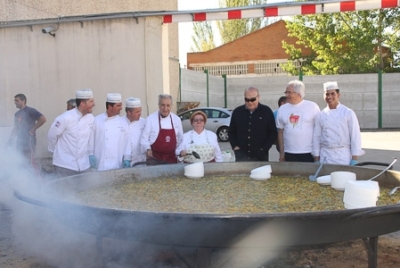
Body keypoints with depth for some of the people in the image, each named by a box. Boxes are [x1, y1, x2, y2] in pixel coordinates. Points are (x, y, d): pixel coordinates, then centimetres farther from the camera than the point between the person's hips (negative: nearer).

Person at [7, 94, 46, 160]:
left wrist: (33, 129, -14)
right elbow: (15, 127, 22)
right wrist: (11, 139, 14)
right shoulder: (17, 114, 15)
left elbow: (43, 119, -16)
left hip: (29, 141, -8)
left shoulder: (30, 111, -8)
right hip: (19, 142, 8)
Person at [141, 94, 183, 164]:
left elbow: (180, 139, 15)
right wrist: (148, 149, -20)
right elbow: (144, 138, -5)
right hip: (154, 159, -3)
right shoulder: (150, 119, -6)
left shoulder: (177, 119, 6)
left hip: (171, 158, 4)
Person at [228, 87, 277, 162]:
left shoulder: (266, 111, 1)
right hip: (241, 156, 1)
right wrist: (235, 147, -1)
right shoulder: (237, 112, 6)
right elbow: (231, 132, 13)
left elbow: (273, 133, 2)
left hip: (260, 157, -1)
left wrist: (263, 149, -8)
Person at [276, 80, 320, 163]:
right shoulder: (282, 109, 7)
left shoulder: (312, 106, -2)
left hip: (309, 153, -2)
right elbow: (280, 132, 10)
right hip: (289, 154, 3)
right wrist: (281, 153, 7)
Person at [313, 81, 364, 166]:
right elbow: (317, 137, 7)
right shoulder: (320, 115, 5)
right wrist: (316, 160, 4)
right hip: (325, 157, 2)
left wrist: (354, 159, -6)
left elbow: (355, 136, -3)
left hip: (343, 156, -2)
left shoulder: (348, 113, -2)